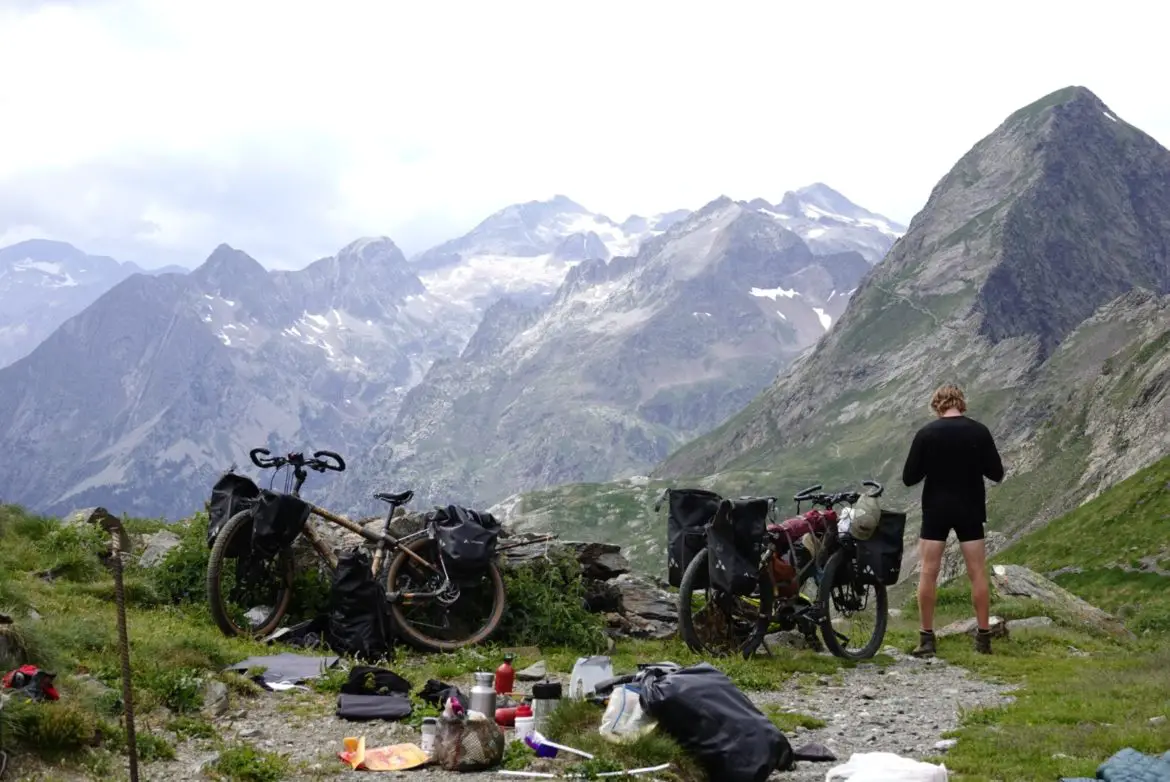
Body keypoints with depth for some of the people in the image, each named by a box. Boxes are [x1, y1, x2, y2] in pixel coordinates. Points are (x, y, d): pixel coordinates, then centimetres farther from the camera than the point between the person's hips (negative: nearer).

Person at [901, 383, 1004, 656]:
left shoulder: (926, 433, -9)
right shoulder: (979, 431, -5)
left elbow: (909, 478, -6)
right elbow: (996, 474, 0)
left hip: (936, 509, -1)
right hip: (970, 509, 1)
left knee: (928, 573, 4)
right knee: (977, 574, 8)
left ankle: (926, 638, 4)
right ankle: (984, 638, 10)